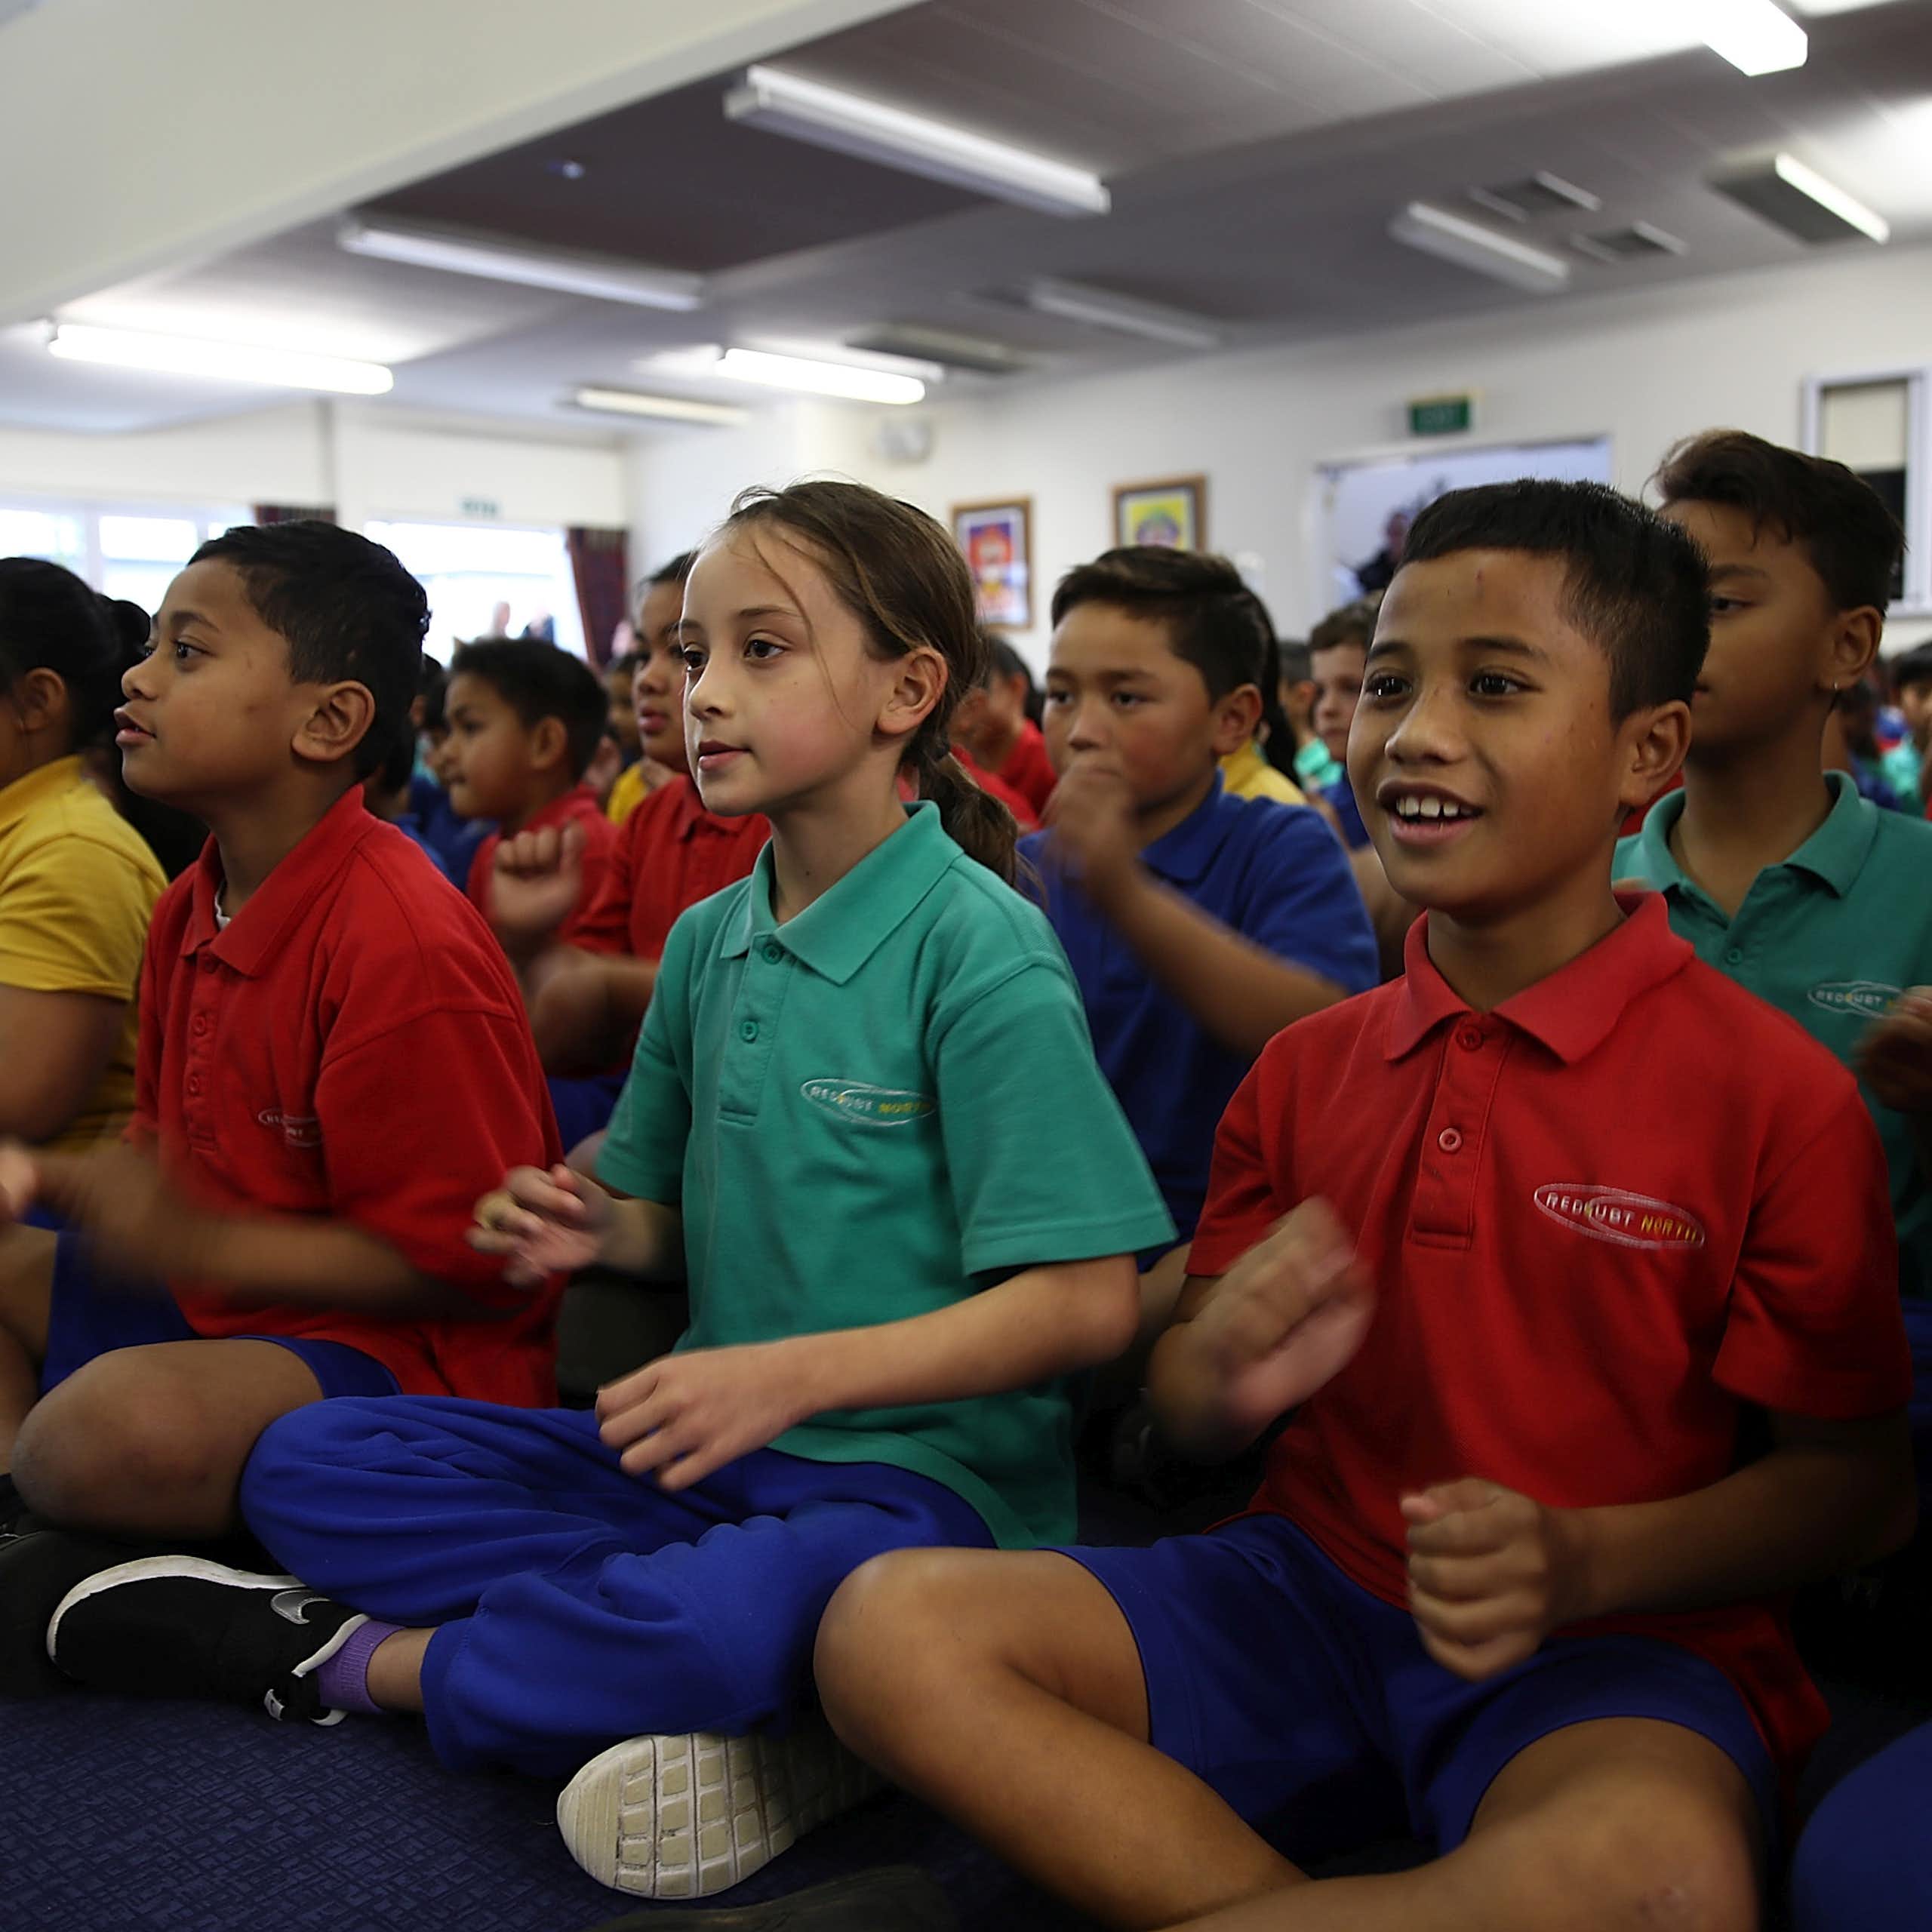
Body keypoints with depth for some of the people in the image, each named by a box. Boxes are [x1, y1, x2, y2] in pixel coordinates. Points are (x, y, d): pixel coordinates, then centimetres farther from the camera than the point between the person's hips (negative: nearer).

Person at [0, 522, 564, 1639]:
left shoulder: (402, 944, -22)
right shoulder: (191, 912, 8)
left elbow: (459, 1266, -20)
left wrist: (197, 1243, -21)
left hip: (409, 1352, -10)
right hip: (217, 1298, 10)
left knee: (111, 1428, -33)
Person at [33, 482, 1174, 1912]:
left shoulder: (982, 950, -15)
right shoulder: (707, 940, 7)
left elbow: (1087, 1303, -17)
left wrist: (793, 1373, -23)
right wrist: (595, 1228, -5)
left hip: (919, 1468, -6)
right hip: (710, 1455, 7)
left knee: (728, 1621, -37)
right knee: (307, 1471, -1)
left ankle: (347, 1660, -6)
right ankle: (751, 1705, -14)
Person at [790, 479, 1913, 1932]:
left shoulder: (1771, 1090, -6)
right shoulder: (1305, 1071, 7)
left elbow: (1857, 1479, -3)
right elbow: (1187, 1397, 10)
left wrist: (1587, 1562, -20)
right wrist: (1228, 1375, -15)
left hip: (1615, 1647, -3)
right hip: (1305, 1581, 4)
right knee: (892, 1626, -15)